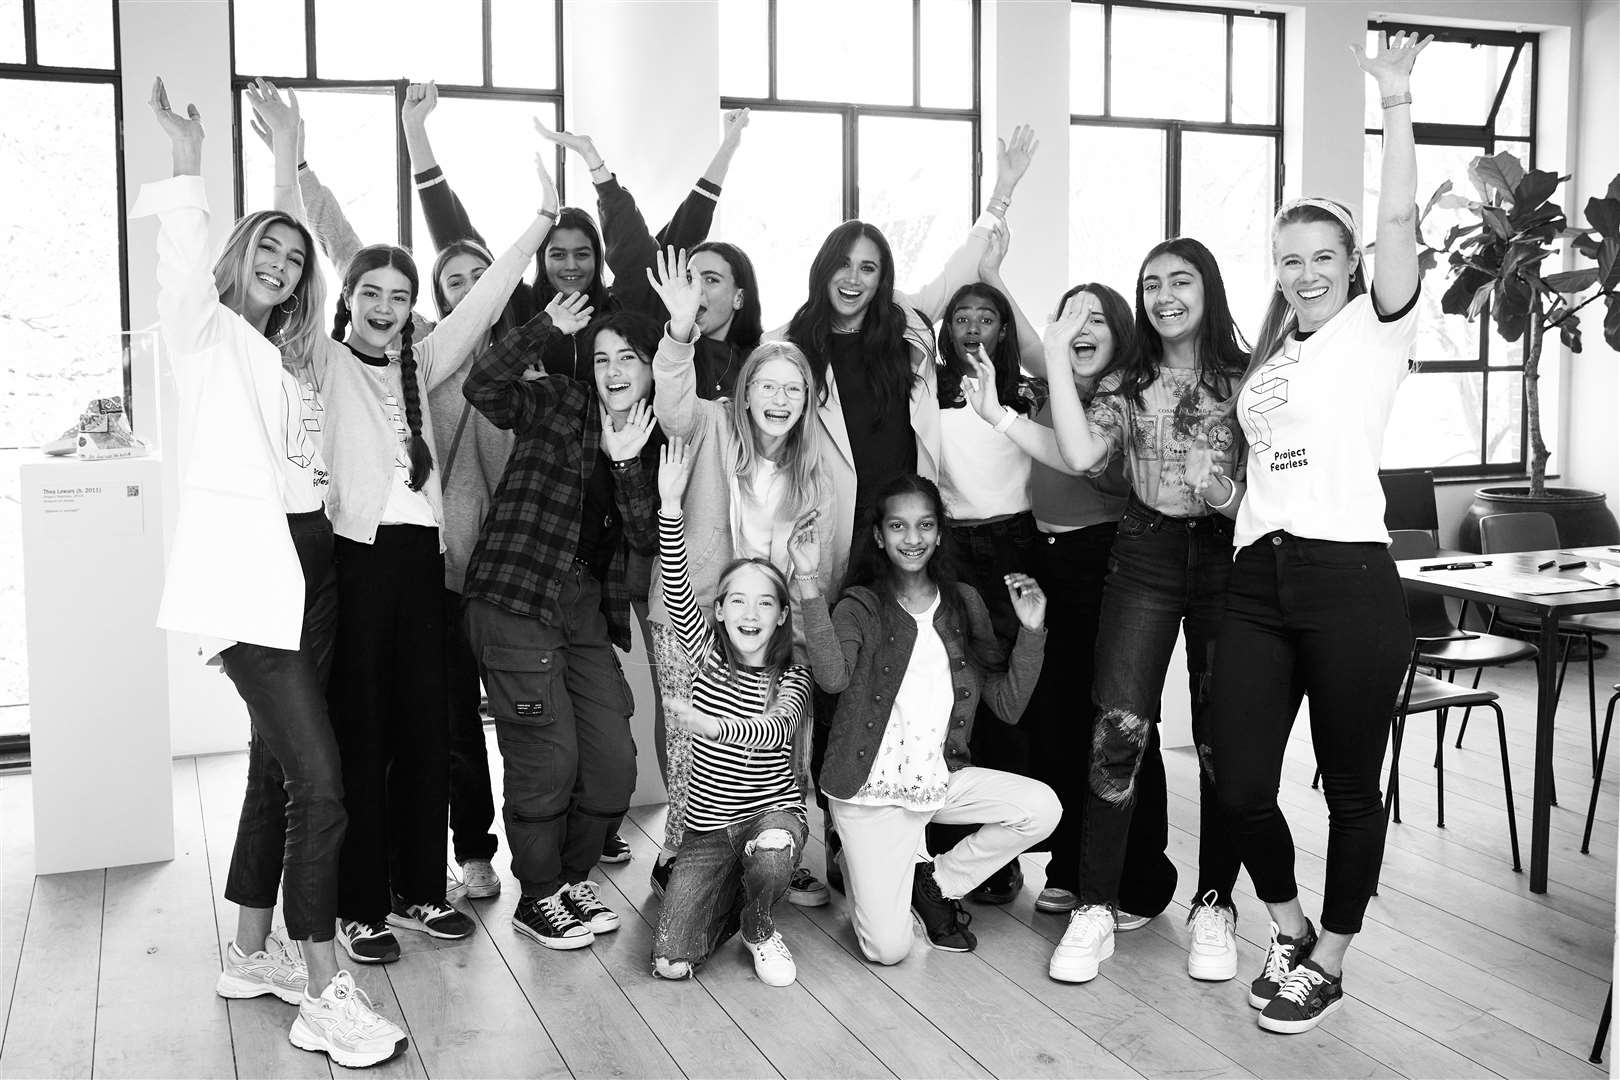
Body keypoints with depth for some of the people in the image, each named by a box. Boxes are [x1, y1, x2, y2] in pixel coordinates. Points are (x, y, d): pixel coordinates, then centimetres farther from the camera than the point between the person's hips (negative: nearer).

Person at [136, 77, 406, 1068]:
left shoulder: (292, 355, 22)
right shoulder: (208, 331, -2)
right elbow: (184, 272, -20)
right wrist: (187, 169, -30)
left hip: (309, 566, 8)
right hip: (248, 571, -8)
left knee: (278, 766, 13)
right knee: (319, 781, -15)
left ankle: (254, 955, 26)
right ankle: (327, 998, -10)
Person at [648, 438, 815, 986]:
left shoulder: (793, 678, -6)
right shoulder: (707, 655, 1)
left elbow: (778, 729, -27)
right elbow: (677, 594, -14)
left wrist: (713, 726, -47)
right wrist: (670, 507, -27)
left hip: (773, 809, -1)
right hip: (708, 823, 2)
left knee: (772, 853, -39)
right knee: (672, 963, -13)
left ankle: (758, 927, -3)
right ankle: (729, 896, 20)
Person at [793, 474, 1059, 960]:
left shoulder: (964, 602, 5)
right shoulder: (861, 607, -6)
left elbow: (1008, 707, 2)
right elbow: (833, 676, -29)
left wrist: (1031, 631, -11)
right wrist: (810, 584, -35)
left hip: (943, 779, 4)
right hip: (872, 791, -4)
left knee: (1042, 808, -20)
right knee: (888, 949, -13)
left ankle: (936, 881, 4)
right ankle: (860, 865, 22)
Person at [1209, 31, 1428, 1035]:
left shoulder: (1376, 329, 3)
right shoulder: (1268, 361, 19)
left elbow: (1399, 222, -12)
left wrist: (1397, 104, -16)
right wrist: (1225, 486, 11)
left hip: (1350, 581, -5)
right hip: (1259, 580, 6)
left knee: (1351, 784, 6)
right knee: (1241, 785, 3)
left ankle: (1331, 962, 23)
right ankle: (1289, 927, 29)